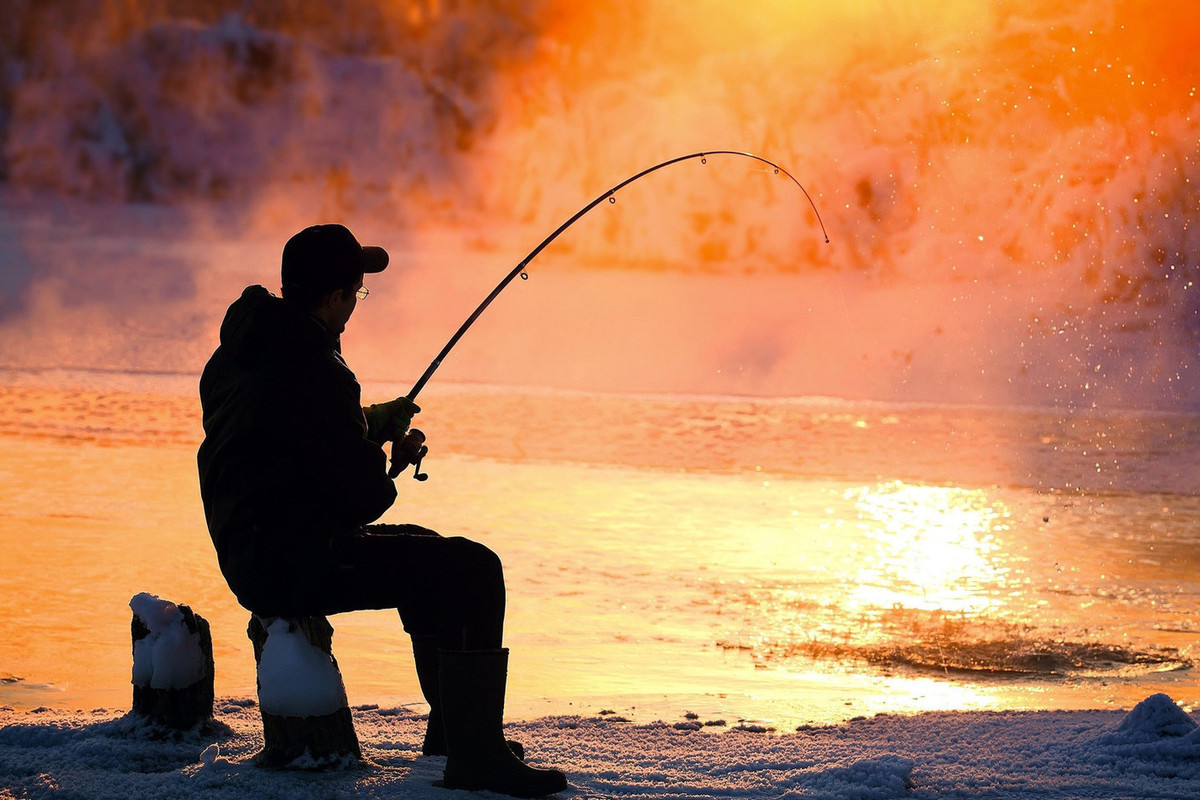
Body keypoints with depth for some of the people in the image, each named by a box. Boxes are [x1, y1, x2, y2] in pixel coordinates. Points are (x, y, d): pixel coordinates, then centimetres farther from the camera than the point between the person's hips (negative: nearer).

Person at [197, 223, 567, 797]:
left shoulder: (237, 352, 9)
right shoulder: (310, 370, -22)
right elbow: (364, 497, -19)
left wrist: (369, 423, 19)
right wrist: (383, 470, 3)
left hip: (248, 554, 11)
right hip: (294, 565, -11)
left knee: (424, 551, 29)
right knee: (472, 571, -13)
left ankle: (451, 728, 35)